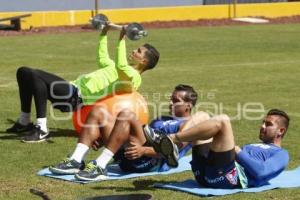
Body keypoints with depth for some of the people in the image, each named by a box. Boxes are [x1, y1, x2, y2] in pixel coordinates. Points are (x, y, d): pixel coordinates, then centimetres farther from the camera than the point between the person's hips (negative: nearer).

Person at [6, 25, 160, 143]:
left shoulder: (134, 77, -8)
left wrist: (122, 40, -27)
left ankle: (42, 130, -25)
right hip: (74, 87, 10)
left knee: (35, 76, -32)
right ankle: (24, 122, 13)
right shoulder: (124, 70, 24)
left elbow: (121, 66, -30)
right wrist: (104, 34, 43)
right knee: (24, 72, 8)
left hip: (77, 97, -10)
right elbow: (102, 59, 41)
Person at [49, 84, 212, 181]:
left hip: (151, 161, -8)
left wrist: (143, 150, -27)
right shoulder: (162, 120, 38)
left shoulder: (188, 125, 10)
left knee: (126, 115, -30)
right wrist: (104, 138, 15)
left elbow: (171, 148, -9)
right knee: (98, 112, -2)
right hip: (127, 156, 8)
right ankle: (76, 162, -18)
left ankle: (100, 167, -36)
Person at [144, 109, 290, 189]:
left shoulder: (281, 154, 16)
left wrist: (238, 151, -5)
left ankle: (167, 139, -25)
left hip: (228, 176, -8)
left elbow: (261, 172, -6)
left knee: (222, 120, -21)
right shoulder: (253, 146, 41)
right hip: (204, 173, 8)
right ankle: (169, 145, -19)